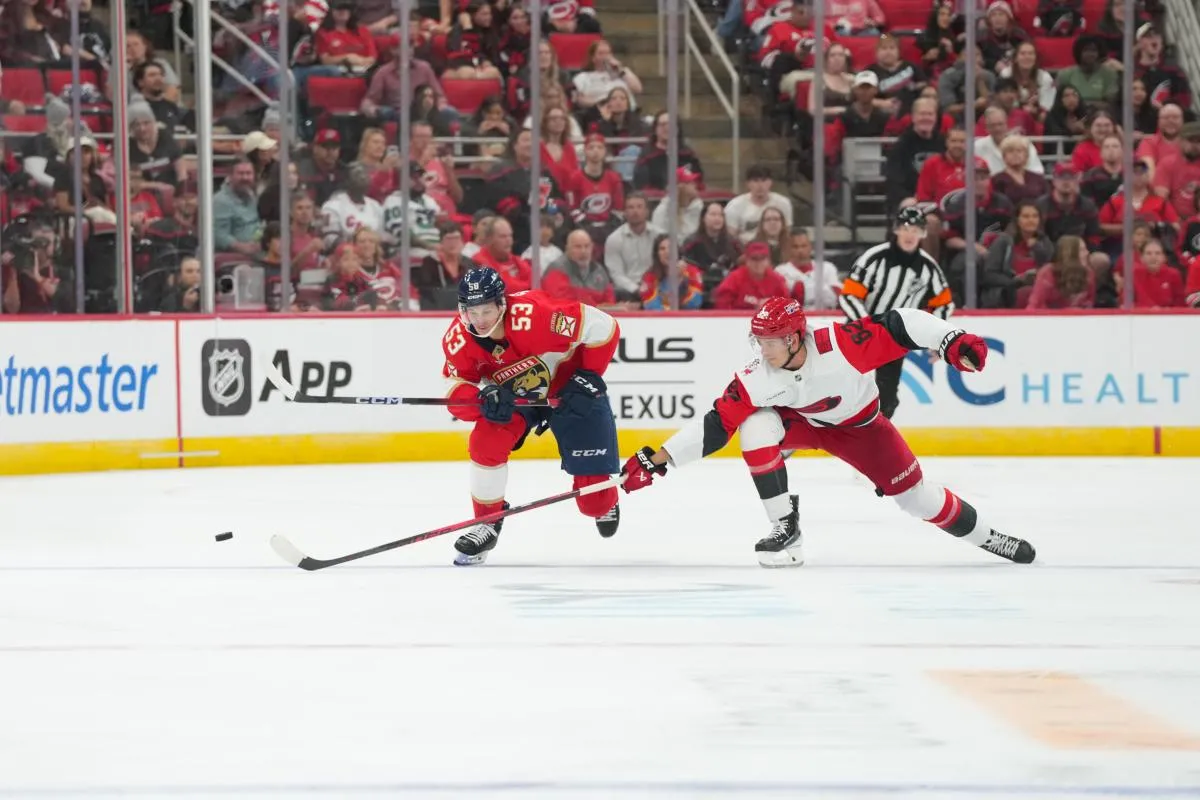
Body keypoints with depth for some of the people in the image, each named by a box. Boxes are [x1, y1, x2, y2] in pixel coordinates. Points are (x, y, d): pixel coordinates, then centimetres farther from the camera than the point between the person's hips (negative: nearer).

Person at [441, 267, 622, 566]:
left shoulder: (535, 314, -39)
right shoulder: (458, 339, -22)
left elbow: (603, 327, -29)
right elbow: (455, 395, -19)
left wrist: (589, 377, -23)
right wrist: (484, 398, -40)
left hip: (568, 388, -4)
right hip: (513, 395, 4)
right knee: (486, 443, -24)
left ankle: (605, 506, 35)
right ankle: (488, 522, -3)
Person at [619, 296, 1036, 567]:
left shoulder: (841, 343, -37)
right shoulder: (756, 381, -28)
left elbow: (898, 326, -35)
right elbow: (714, 424, -27)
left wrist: (952, 340, -44)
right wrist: (657, 459, -34)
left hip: (858, 425, -2)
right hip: (802, 423, 2)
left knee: (915, 494, -3)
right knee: (755, 423, -27)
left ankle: (985, 536, 22)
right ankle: (785, 528, -21)